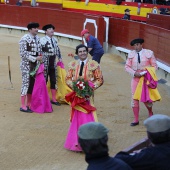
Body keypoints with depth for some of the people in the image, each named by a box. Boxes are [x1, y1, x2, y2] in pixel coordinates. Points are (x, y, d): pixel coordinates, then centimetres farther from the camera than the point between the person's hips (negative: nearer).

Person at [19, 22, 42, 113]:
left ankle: (29, 104, 20)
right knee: (26, 83, -5)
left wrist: (40, 58, 4)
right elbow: (23, 53, -16)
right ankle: (23, 106, 0)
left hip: (35, 65, 7)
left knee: (33, 84, 9)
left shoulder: (37, 38, 9)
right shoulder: (24, 39, -13)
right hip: (27, 65, -7)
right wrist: (35, 58, -18)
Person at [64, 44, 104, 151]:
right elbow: (68, 79, 9)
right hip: (76, 95, 3)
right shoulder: (72, 65, 6)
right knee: (77, 118, 6)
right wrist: (73, 85, -10)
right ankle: (77, 142, 16)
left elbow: (100, 79, -1)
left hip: (88, 96, -3)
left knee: (88, 118, -8)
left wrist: (91, 87, -14)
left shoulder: (94, 65, -3)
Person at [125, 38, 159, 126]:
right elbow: (127, 67, 1)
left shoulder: (149, 53, -6)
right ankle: (136, 120, 13)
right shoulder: (131, 54, -1)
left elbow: (154, 66, -1)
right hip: (135, 78, 2)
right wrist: (134, 73, -14)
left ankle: (150, 113, 35)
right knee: (134, 99, 2)